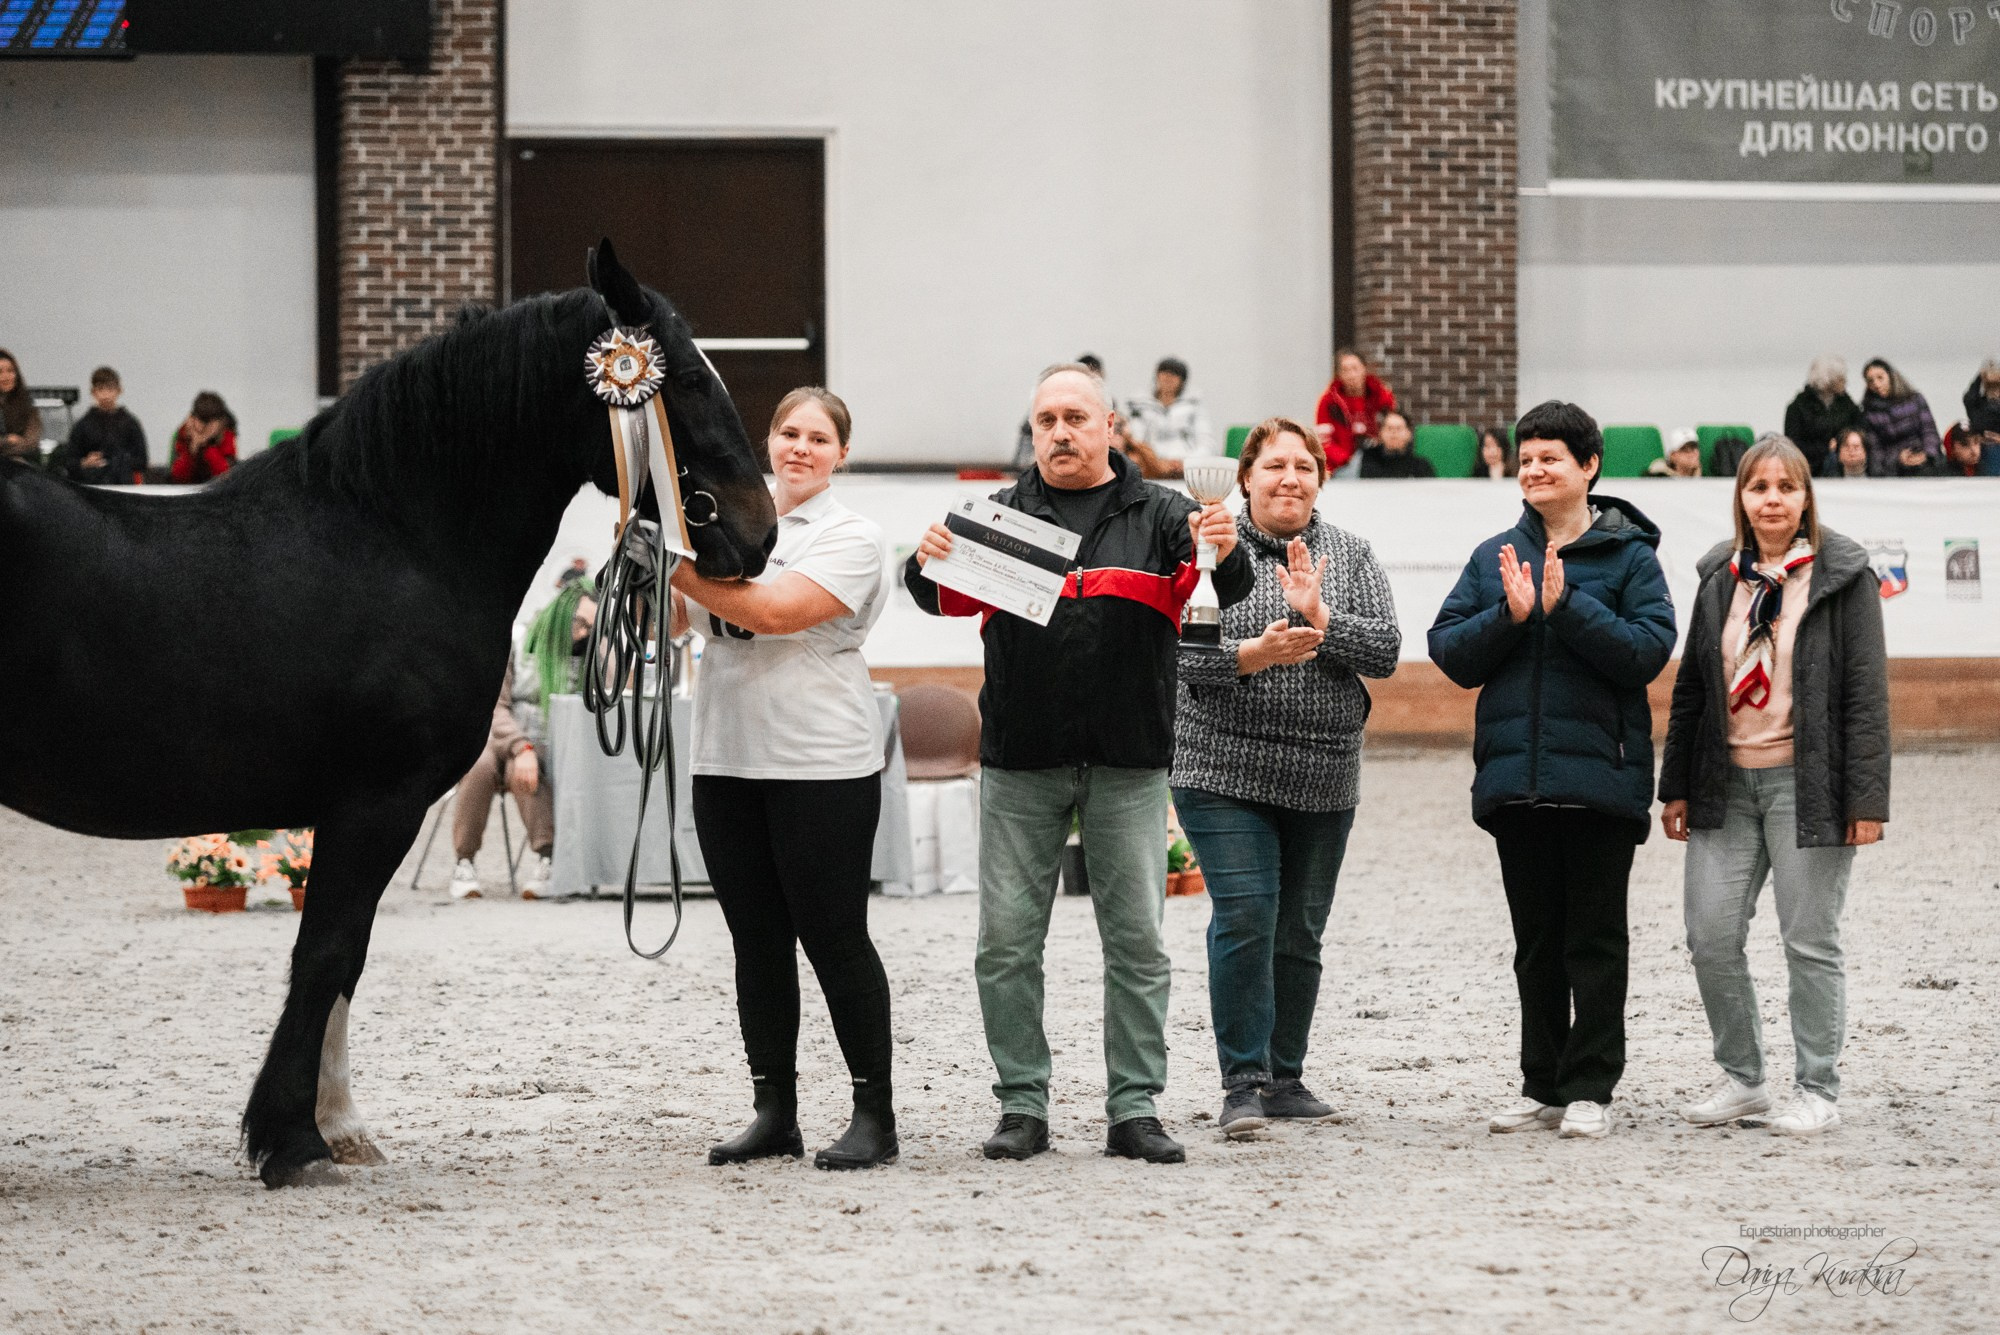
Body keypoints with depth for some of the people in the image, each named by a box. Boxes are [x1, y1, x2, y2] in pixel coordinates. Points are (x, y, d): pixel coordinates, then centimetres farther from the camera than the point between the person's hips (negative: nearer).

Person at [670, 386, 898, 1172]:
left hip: (822, 766, -6)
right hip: (727, 759, 6)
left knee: (834, 938, -4)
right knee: (758, 943, 8)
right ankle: (773, 1114, 14)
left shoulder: (851, 538, -4)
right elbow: (674, 622, 13)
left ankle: (875, 1115, 2)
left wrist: (679, 566, -18)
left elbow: (775, 610, -18)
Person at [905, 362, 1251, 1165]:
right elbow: (946, 600, 1)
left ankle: (1135, 1108, 8)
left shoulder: (1157, 517, 5)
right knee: (1007, 942, 1)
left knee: (1137, 941, 2)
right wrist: (928, 564, -23)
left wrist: (1224, 552, -29)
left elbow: (1227, 589, -6)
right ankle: (1022, 1106, 9)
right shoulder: (1001, 516, 8)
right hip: (1020, 765, 1)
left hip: (1128, 766, -1)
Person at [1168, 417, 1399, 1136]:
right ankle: (1243, 1083, -8)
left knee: (1300, 932, 9)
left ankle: (1286, 1076, 20)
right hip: (1225, 771, -4)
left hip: (1322, 779, 4)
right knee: (1244, 919, -13)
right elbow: (1184, 651, -9)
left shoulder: (1349, 554, 8)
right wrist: (1253, 653, -24)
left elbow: (1386, 649, -1)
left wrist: (1318, 619, -16)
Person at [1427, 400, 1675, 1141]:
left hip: (1598, 774, -4)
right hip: (1514, 774, 4)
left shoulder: (1629, 554, -2)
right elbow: (1450, 654, 5)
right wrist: (1509, 614, -12)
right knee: (1535, 938, 10)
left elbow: (1648, 650, -13)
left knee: (1594, 935, 0)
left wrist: (1567, 606, -20)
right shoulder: (1494, 557, 11)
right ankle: (1543, 1086, 17)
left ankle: (1590, 1088, 5)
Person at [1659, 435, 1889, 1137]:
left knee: (1810, 942, 0)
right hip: (1726, 783, 5)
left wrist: (1866, 797, -12)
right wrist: (1676, 786, 10)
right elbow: (1690, 686, 14)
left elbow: (1867, 691, -6)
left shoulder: (1842, 576, -3)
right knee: (1711, 936, 1)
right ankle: (1742, 1078, 16)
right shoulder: (1720, 576, 11)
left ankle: (1817, 1091, 10)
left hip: (1805, 782, -4)